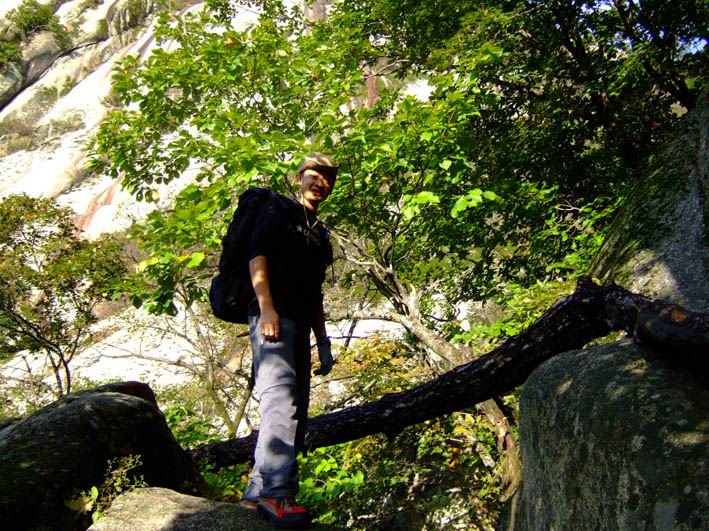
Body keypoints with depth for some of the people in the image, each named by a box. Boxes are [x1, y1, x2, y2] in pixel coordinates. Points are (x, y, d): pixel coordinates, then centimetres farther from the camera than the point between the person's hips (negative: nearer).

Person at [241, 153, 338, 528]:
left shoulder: (319, 234, 30)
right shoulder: (279, 210, 9)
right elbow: (256, 253, -7)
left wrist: (323, 341, 22)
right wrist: (266, 307, -20)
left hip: (299, 327, 9)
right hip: (273, 315, -9)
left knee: (293, 410, 3)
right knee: (281, 392, -26)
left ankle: (257, 492, 6)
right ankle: (276, 492, -35)